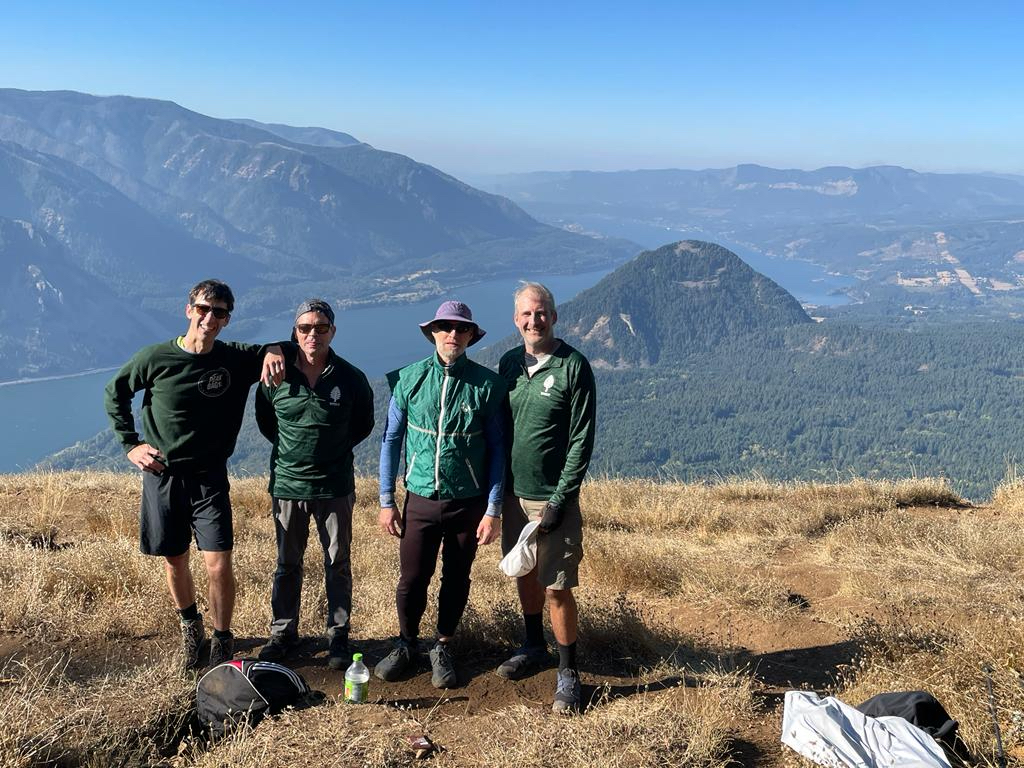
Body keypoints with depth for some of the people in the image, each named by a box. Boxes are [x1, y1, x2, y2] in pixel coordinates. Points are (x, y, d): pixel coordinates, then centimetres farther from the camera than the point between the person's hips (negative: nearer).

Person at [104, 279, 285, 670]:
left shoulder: (236, 358, -6)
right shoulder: (155, 358, -8)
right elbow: (115, 393, 9)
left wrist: (274, 352, -16)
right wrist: (130, 444, 3)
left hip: (209, 479, 0)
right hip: (162, 476, 1)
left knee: (219, 565, -8)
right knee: (174, 561, 12)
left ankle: (222, 640, 12)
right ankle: (190, 625, 37)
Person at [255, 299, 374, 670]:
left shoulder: (351, 378, -8)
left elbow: (363, 425, 9)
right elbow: (264, 420, 13)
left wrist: (335, 447, 6)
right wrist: (291, 448, 10)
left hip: (335, 486, -1)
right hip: (287, 484, 1)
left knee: (338, 564, 8)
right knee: (287, 563, 14)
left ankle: (338, 635, 22)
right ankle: (283, 632, 29)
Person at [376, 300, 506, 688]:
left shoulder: (487, 384, -6)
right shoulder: (408, 379, -3)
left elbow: (497, 448, -1)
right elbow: (391, 440, 4)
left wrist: (493, 509, -4)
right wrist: (386, 501, 3)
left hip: (469, 503, 0)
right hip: (421, 500, 0)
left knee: (456, 579, 13)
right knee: (412, 579, 5)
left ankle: (443, 648, 34)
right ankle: (406, 644, 32)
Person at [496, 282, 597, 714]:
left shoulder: (573, 367, -10)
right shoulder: (508, 364, 6)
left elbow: (582, 441, -11)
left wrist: (560, 500, -14)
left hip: (554, 498, -5)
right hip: (515, 493, 5)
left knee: (557, 588, -3)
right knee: (524, 575, 18)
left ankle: (568, 674, 12)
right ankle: (534, 647, 38)